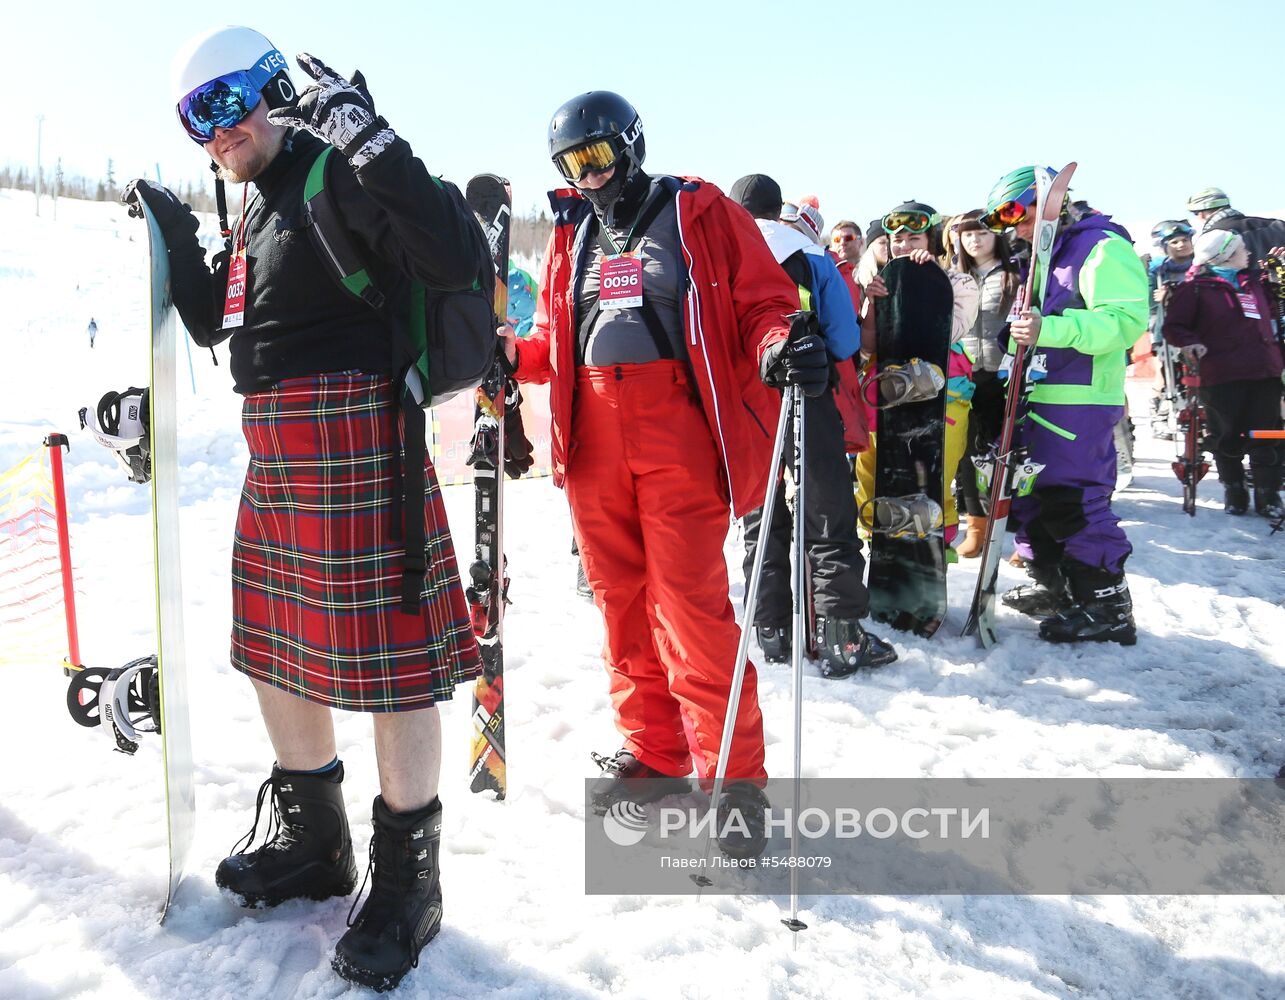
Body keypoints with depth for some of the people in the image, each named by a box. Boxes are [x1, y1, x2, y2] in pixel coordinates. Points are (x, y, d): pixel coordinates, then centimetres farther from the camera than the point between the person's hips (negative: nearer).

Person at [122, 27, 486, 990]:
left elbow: (458, 258, -24)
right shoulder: (263, 202, 20)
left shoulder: (340, 176, -8)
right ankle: (312, 842, 36)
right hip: (276, 447, 10)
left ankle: (408, 881, 13)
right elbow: (211, 320, 30)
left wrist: (369, 139, -26)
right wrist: (173, 232, 20)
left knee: (384, 655, -4)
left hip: (352, 436, -10)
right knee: (277, 645, 17)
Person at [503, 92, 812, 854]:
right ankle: (655, 752, 24)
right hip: (595, 438, 5)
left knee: (691, 605, -9)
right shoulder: (570, 236, 19)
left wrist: (779, 347, -22)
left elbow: (763, 303, -1)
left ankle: (733, 774, 5)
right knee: (622, 600, 9)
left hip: (678, 433, -5)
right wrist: (510, 352, 4)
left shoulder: (700, 213, 5)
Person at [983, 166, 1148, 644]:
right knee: (1030, 496, 13)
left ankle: (1107, 607, 0)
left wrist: (1052, 329, -31)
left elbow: (1126, 320, -21)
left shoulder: (1103, 247, -10)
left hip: (1080, 403, -10)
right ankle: (1053, 586, 28)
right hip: (1037, 399, 10)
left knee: (1072, 502, -11)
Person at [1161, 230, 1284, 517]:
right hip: (1221, 375, -5)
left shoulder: (1254, 281, 18)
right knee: (1228, 437, 5)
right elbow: (1173, 326, -4)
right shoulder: (1195, 287, -2)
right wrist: (1191, 342, -21)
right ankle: (1233, 491, 22)